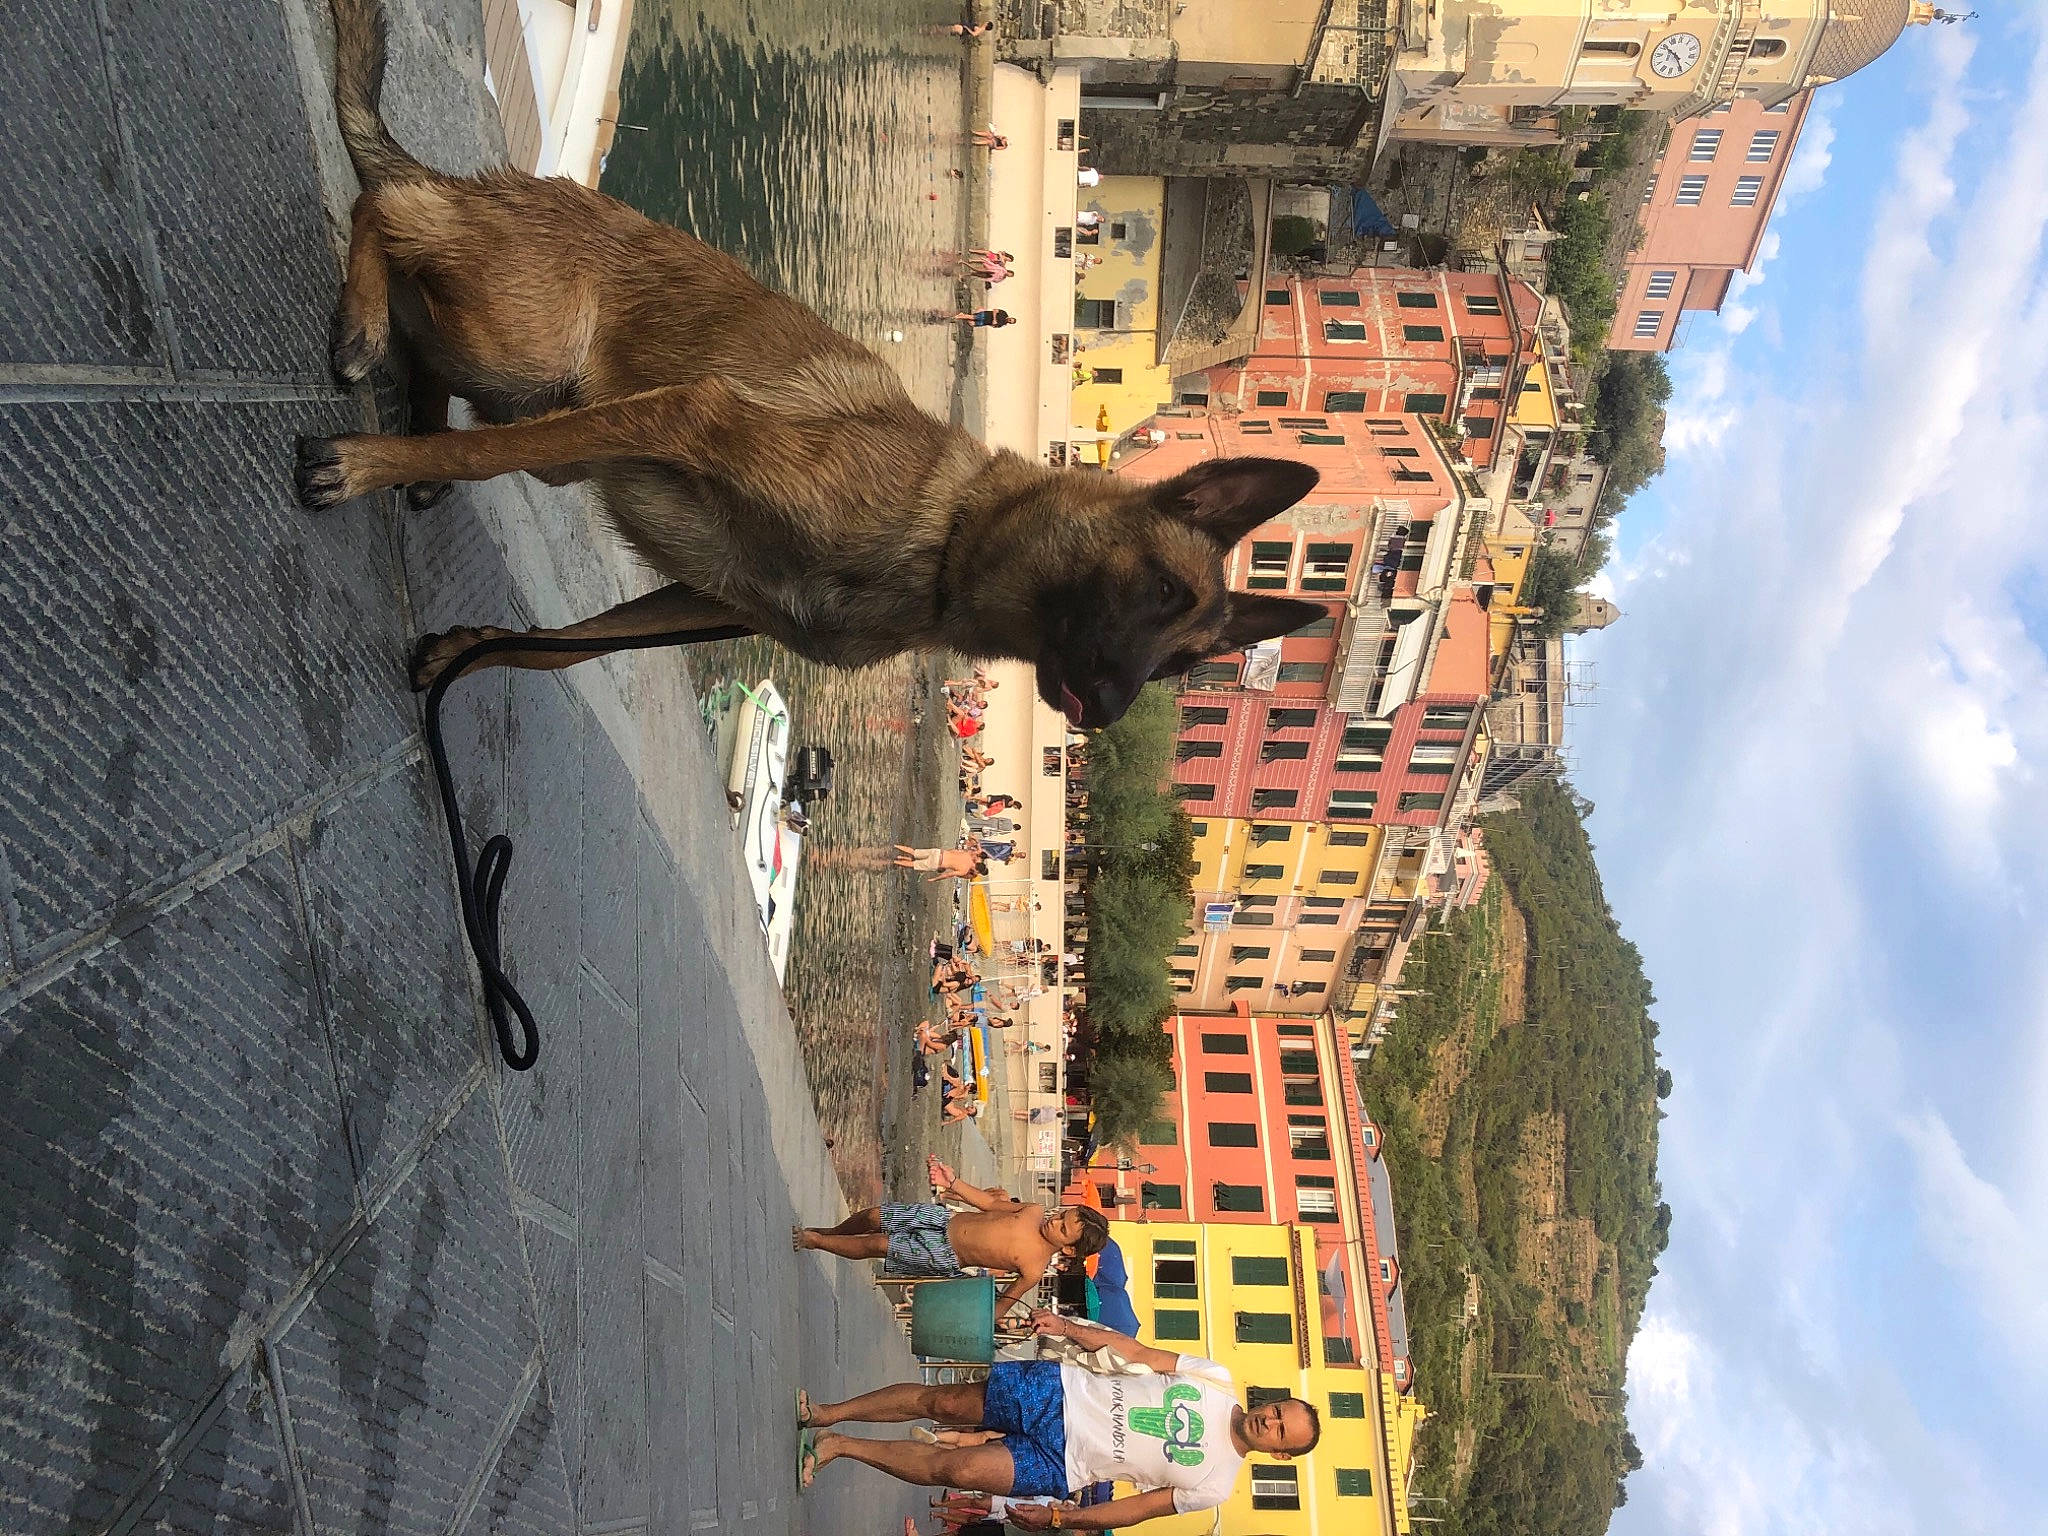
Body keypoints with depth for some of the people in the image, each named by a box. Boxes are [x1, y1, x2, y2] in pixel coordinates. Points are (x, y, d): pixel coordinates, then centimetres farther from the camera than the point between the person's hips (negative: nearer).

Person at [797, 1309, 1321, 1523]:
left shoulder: (1215, 1484, -5)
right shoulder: (1217, 1381, 0)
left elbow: (1135, 1509, -4)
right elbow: (1138, 1352, 4)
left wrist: (1058, 1519, -8)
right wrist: (1068, 1328, -4)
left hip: (1060, 1463, -2)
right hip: (1058, 1392, 2)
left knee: (957, 1470, -18)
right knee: (941, 1401, -9)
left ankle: (838, 1445, -2)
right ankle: (828, 1414, 9)